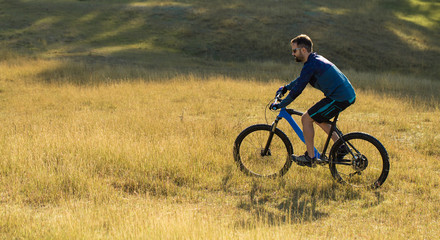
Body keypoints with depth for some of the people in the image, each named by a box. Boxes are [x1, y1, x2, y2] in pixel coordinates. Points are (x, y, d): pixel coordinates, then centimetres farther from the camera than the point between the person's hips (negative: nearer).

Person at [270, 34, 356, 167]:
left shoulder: (310, 65, -14)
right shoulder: (317, 59, 16)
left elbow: (297, 91, -15)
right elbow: (302, 78, 34)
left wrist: (279, 105, -6)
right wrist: (286, 88, 39)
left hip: (339, 99, -10)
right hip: (349, 95, 10)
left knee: (306, 118, -2)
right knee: (318, 119, 25)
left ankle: (310, 157, 5)